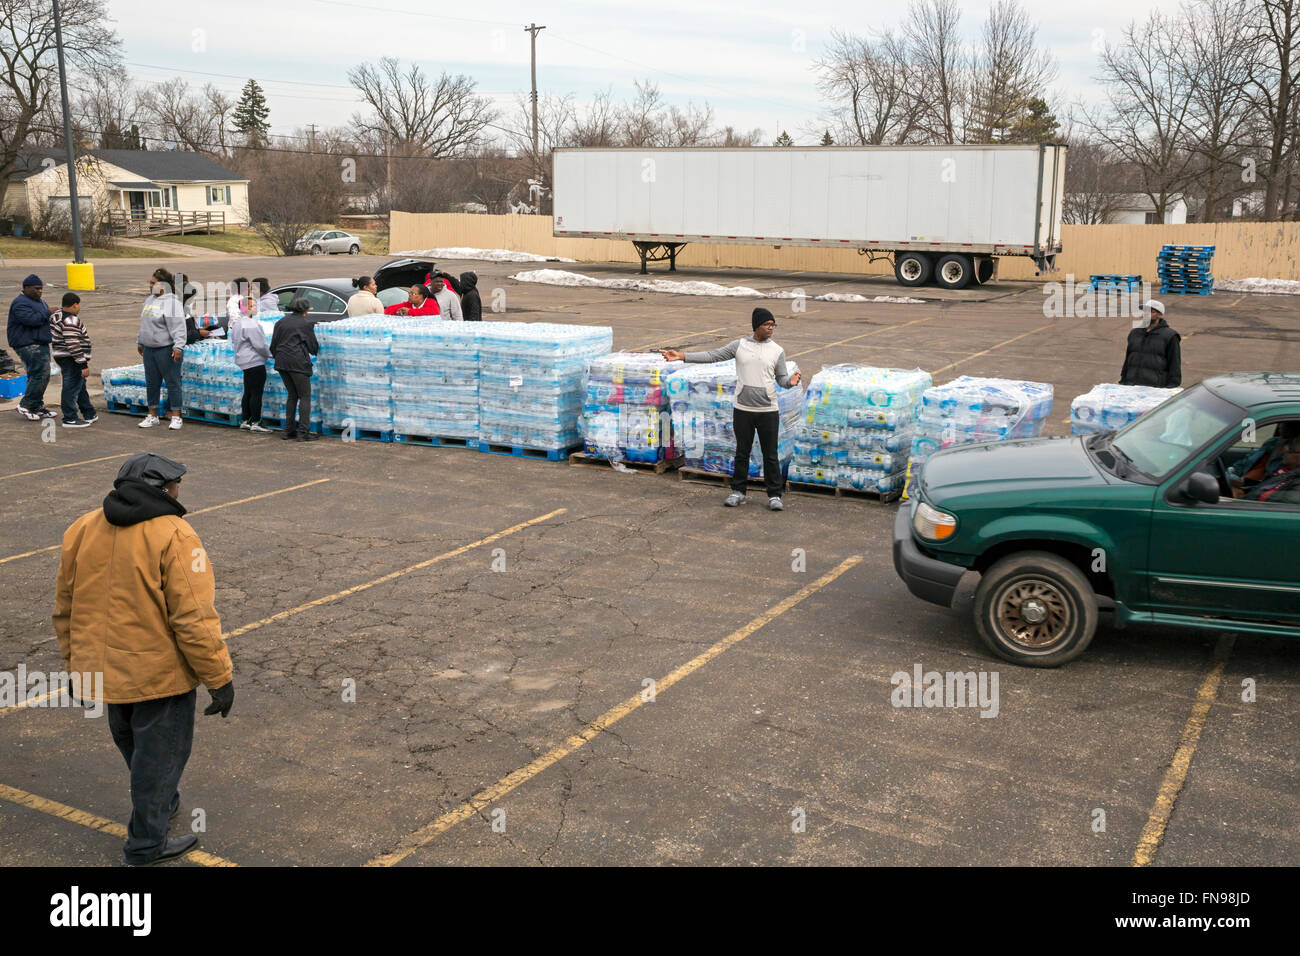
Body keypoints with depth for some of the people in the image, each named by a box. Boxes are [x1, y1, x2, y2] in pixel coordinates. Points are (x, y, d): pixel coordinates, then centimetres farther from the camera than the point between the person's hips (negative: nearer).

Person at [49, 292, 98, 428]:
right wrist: (83, 365, -22)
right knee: (72, 388, -5)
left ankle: (89, 415, 27)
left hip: (61, 356, 11)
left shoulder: (57, 315, 10)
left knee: (81, 387, 18)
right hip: (70, 360, -11)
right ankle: (69, 419, -1)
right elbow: (73, 345, -24)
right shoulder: (70, 321, -21)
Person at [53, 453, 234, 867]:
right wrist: (220, 678, -14)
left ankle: (162, 802, 49)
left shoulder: (82, 529, 1)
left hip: (101, 671, 7)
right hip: (159, 675, -7)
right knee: (159, 751, 11)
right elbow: (194, 619, -23)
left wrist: (75, 663, 22)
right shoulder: (174, 537, -20)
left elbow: (64, 608, 10)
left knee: (132, 743, 27)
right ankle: (146, 844, 21)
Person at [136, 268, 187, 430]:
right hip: (149, 349, 9)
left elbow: (178, 327, -21)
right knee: (151, 383, 12)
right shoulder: (150, 300, 16)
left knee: (172, 382, -2)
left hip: (167, 349, -9)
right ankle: (152, 416, 22)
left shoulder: (172, 302, -13)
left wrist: (178, 346, -29)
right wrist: (140, 342, 29)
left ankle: (176, 417, 5)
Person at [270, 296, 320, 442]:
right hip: (298, 363, -6)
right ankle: (303, 432, -7)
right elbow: (313, 347, 2)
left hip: (282, 363, 6)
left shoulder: (280, 322, 12)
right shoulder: (305, 324, -3)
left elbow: (273, 346, 13)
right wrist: (317, 347, 24)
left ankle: (288, 430, 16)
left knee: (292, 395, 17)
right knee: (305, 396, 0)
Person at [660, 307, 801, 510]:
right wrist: (681, 356, -8)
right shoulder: (739, 345, 3)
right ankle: (738, 492, 22)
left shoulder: (777, 351, 2)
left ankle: (774, 495, 12)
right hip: (742, 410, 1)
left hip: (768, 411, -1)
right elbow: (712, 356, 0)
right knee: (742, 453, 10)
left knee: (771, 455, 2)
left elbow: (782, 379, 5)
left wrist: (791, 381, -20)